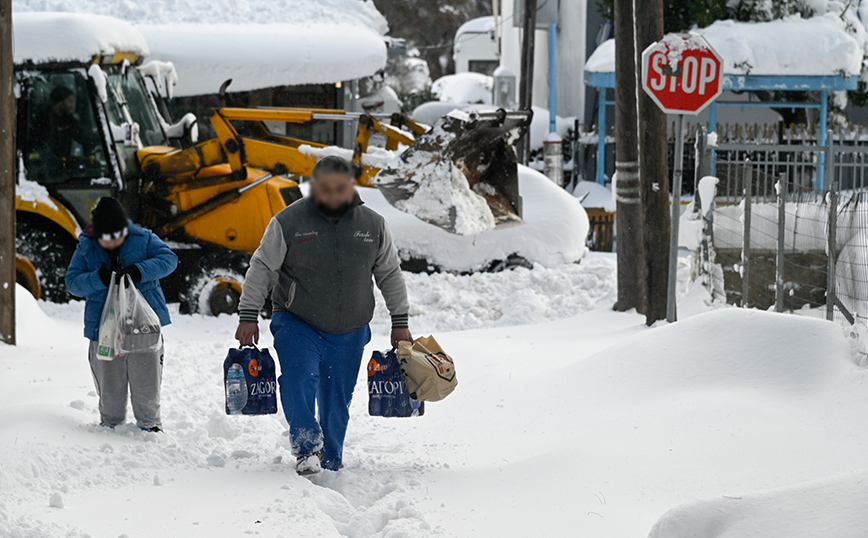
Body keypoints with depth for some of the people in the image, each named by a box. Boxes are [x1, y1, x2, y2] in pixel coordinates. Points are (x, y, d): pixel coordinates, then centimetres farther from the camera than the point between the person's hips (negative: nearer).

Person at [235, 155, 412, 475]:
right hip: (297, 325, -2)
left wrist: (400, 322, 11)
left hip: (349, 334, 2)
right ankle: (307, 449, -20)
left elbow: (390, 275, 12)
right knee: (299, 381, -24)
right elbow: (262, 269, -2)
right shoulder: (288, 222, -8)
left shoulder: (373, 226, 1)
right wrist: (248, 317, -5)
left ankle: (331, 464, 19)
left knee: (337, 401, 7)